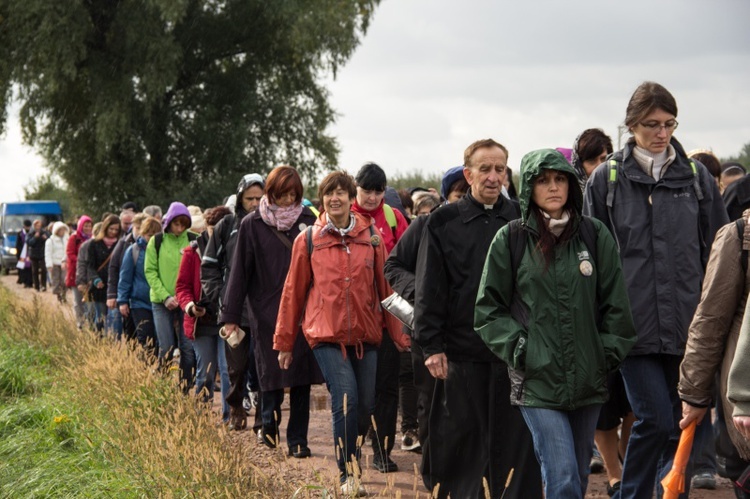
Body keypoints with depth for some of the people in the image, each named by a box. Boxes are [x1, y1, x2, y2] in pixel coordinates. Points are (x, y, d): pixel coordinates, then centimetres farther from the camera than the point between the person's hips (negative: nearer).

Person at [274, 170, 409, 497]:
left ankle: (352, 465, 27)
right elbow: (293, 292, 6)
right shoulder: (308, 240, 1)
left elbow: (385, 288, 7)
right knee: (346, 399, -16)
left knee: (365, 405, 4)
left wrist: (399, 335, 5)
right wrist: (284, 343, 9)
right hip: (326, 335, -2)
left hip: (365, 335, 2)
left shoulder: (371, 238, 5)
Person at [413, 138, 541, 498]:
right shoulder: (443, 222, 4)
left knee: (516, 441, 2)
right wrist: (431, 345, -5)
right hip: (462, 351, -1)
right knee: (460, 440, 5)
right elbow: (429, 289, 2)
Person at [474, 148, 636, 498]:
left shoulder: (595, 236, 6)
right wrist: (517, 348, -6)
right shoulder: (510, 240, 1)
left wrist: (609, 352, 2)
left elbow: (615, 304, 9)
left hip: (589, 379, 3)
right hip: (537, 380, -3)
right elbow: (489, 309, 4)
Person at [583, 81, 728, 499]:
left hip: (687, 326, 2)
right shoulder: (607, 179, 4)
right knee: (656, 420, -10)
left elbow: (718, 255, 11)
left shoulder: (697, 178, 9)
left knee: (681, 426, 5)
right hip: (634, 324, -2)